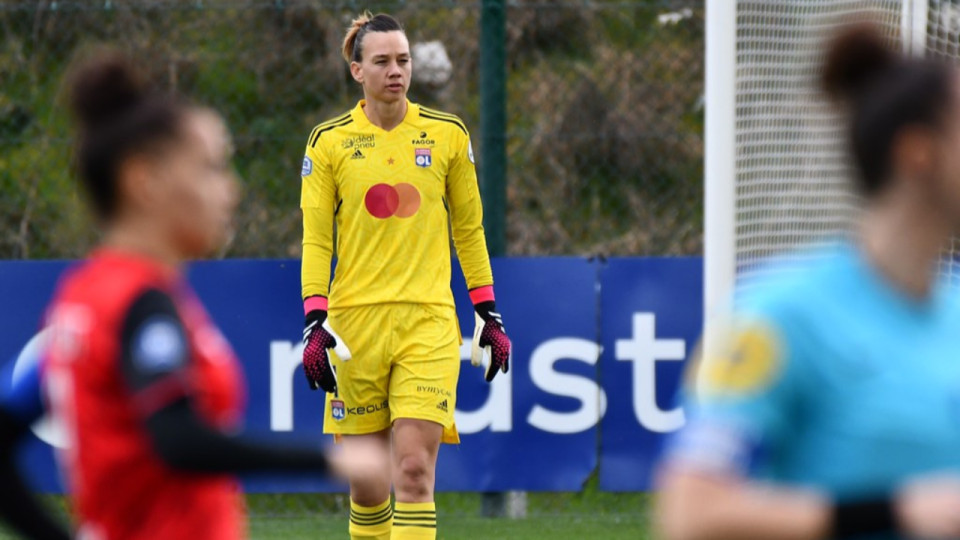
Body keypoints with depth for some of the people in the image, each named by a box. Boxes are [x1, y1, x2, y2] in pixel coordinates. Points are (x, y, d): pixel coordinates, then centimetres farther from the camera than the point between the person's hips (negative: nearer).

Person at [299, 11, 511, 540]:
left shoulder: (447, 134, 6)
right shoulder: (329, 141, 3)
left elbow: (469, 229, 14)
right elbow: (315, 239, 2)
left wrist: (488, 314, 10)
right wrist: (315, 325, -8)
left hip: (428, 320, 0)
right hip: (354, 318, 0)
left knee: (415, 472, -13)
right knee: (366, 484, 2)